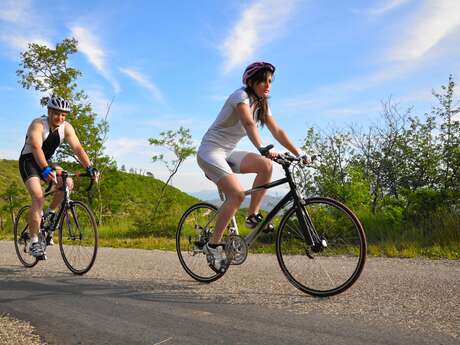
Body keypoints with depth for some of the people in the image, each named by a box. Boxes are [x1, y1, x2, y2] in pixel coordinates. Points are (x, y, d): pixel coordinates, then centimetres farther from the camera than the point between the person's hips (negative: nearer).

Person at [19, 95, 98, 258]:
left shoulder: (66, 128, -8)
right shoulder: (38, 124, -22)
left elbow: (78, 148, -16)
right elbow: (36, 148, -37)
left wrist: (90, 168, -30)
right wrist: (46, 170, -52)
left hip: (46, 162, 6)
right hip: (28, 161, -5)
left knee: (67, 183, -19)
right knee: (38, 197, -22)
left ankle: (50, 213, 5)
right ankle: (34, 242, -16)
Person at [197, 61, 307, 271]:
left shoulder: (261, 105, 10)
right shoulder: (241, 95, -15)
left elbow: (277, 131, 5)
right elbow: (249, 124, -34)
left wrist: (298, 153, -4)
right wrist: (262, 148, -50)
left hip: (228, 154, 8)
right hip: (210, 151, -8)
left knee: (266, 165, -14)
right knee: (237, 194, -25)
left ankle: (253, 216, -3)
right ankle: (213, 244, -13)